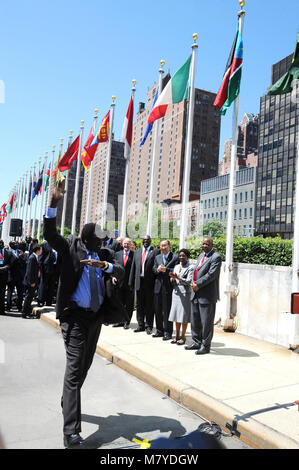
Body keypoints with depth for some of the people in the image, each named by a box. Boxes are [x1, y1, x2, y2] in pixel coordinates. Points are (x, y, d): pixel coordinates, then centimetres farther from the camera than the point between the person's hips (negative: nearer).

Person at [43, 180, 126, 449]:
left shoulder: (106, 254, 3)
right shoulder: (70, 247, -6)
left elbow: (121, 273, -8)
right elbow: (49, 233, -20)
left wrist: (104, 265, -28)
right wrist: (54, 203, -33)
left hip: (96, 316, 6)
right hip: (75, 315, -5)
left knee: (85, 366, 19)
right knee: (74, 368, -9)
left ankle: (69, 404, 43)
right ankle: (71, 431, -5)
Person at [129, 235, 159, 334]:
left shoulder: (155, 251, 0)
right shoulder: (137, 252, 15)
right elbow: (133, 267, 13)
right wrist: (131, 282, 8)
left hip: (150, 282, -4)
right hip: (139, 281, 4)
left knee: (149, 305, 3)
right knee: (139, 305, 11)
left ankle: (148, 326, 13)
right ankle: (141, 325, 21)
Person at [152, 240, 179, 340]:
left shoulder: (175, 257, -3)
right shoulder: (157, 257, 15)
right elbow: (154, 269, 9)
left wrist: (165, 269, -20)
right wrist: (158, 269, -12)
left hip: (168, 287, -6)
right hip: (158, 287, 6)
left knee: (167, 310, -1)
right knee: (157, 310, 12)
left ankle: (167, 332, 10)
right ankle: (160, 330, 24)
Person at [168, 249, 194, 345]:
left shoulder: (190, 268, -4)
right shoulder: (176, 267, 13)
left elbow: (189, 281, -14)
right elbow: (173, 282, 13)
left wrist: (177, 277, -24)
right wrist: (173, 278, -9)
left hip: (185, 293, -5)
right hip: (176, 293, 5)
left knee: (184, 316, -1)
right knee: (176, 315, 9)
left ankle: (183, 336, 9)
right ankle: (177, 335, 20)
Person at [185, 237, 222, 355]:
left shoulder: (216, 257, -10)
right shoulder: (201, 255, 17)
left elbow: (211, 274, -18)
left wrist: (198, 284, -15)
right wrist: (194, 283, 1)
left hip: (207, 295, -8)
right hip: (196, 293, 8)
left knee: (206, 322, 1)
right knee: (195, 320, 16)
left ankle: (205, 346, 13)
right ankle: (197, 342, 30)